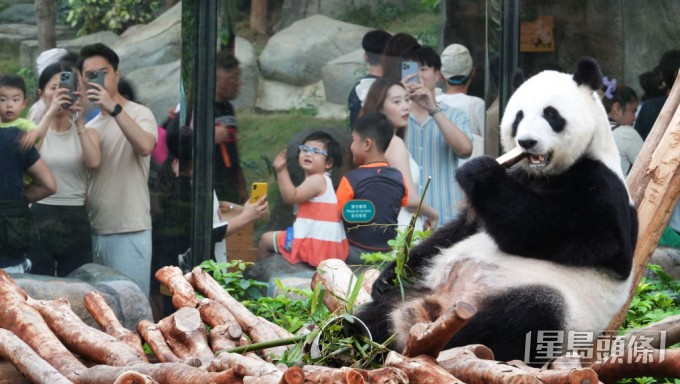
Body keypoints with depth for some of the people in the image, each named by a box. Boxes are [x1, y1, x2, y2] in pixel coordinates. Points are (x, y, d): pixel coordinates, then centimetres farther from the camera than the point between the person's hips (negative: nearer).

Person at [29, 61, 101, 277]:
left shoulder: (87, 133, 10)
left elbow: (94, 162, -11)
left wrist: (78, 122, -17)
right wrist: (49, 115, -22)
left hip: (76, 221, 1)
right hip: (39, 218, -1)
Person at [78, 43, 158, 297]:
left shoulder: (139, 114, -3)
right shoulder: (90, 127, 16)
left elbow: (145, 146, -24)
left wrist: (114, 108, -29)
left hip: (129, 232, -6)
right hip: (93, 231, 6)